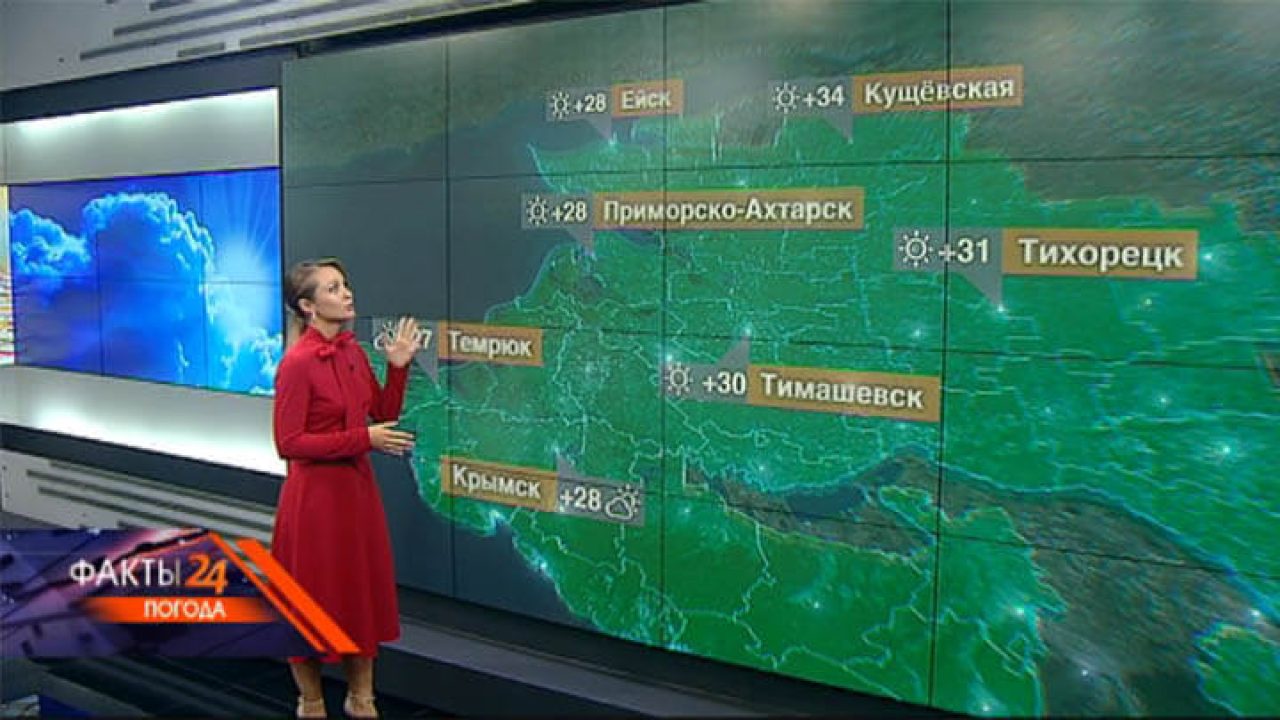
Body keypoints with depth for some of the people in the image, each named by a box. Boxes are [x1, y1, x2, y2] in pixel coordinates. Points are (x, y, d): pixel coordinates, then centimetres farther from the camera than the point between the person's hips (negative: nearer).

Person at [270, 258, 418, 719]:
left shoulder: (352, 351, 4)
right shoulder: (297, 362, -19)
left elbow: (384, 413, 10)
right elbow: (290, 443, -19)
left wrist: (398, 366, -3)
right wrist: (363, 439, -21)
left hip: (357, 485, 8)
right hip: (316, 492, -7)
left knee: (364, 589, 16)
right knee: (313, 598, 8)